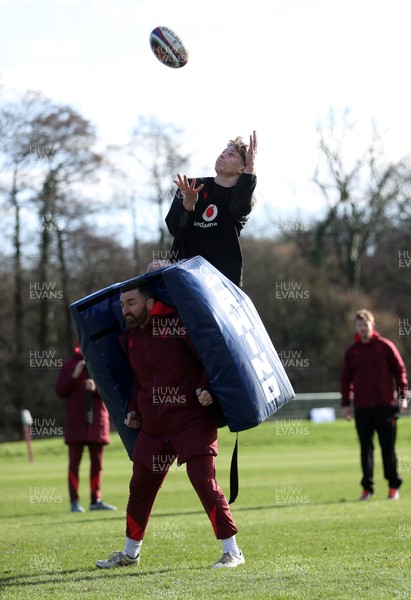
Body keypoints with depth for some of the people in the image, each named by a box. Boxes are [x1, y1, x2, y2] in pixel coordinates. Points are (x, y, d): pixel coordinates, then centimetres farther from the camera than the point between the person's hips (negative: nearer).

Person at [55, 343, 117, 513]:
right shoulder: (69, 365, 4)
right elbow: (59, 391, 0)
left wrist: (96, 387, -19)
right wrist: (74, 376, -13)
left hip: (97, 419, 2)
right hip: (75, 421, -2)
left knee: (97, 462, 6)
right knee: (74, 462, -1)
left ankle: (96, 500, 12)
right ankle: (74, 502, 0)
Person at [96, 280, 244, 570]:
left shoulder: (177, 324, -11)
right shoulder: (130, 338, 10)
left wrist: (207, 388, -23)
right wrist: (134, 409, 15)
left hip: (192, 421, -7)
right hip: (153, 427, 7)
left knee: (204, 482, -14)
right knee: (140, 488, 13)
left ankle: (232, 551, -6)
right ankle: (130, 553, 30)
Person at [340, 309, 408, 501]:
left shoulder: (385, 346, 1)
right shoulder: (351, 351, 9)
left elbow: (400, 371, 3)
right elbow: (346, 378, 12)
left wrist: (403, 397, -3)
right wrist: (345, 403, 5)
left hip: (385, 405, -2)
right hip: (361, 407, 2)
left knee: (388, 447, 0)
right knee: (366, 448, 4)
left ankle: (394, 486, 8)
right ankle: (367, 488, 9)